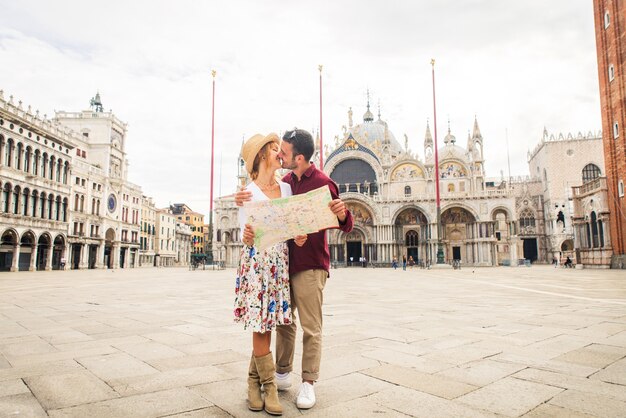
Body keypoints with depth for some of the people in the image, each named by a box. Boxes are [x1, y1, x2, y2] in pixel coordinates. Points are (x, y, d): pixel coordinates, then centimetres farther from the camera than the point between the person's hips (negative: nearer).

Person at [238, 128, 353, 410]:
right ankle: (282, 373, 29)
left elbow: (344, 226, -10)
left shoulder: (322, 183, -12)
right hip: (285, 261, 7)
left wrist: (343, 215, -34)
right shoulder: (286, 181, 9)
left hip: (310, 265, -7)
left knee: (311, 328, 1)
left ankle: (308, 383, 14)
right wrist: (245, 202, -7)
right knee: (283, 321, 15)